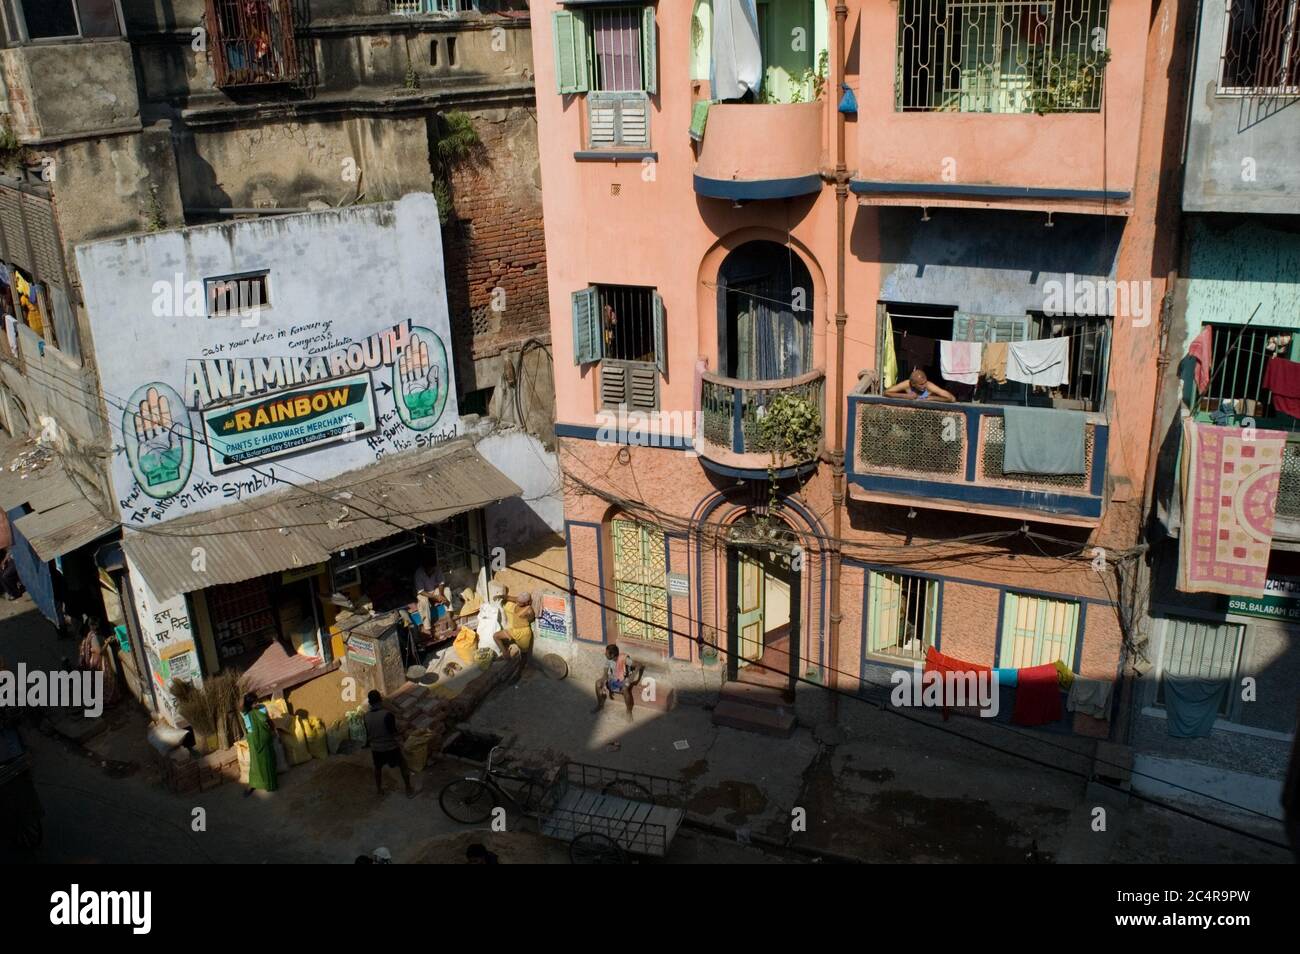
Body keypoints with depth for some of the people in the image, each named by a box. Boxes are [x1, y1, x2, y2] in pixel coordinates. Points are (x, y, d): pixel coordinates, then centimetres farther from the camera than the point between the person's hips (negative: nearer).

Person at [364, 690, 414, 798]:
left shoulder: (366, 717, -10)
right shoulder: (387, 714, -25)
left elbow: (367, 733, 5)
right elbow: (393, 732, -19)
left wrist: (368, 744, 22)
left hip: (376, 748, 4)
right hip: (391, 747, -3)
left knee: (378, 768, 28)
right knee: (403, 766, 16)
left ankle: (379, 789, 41)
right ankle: (409, 790, 21)